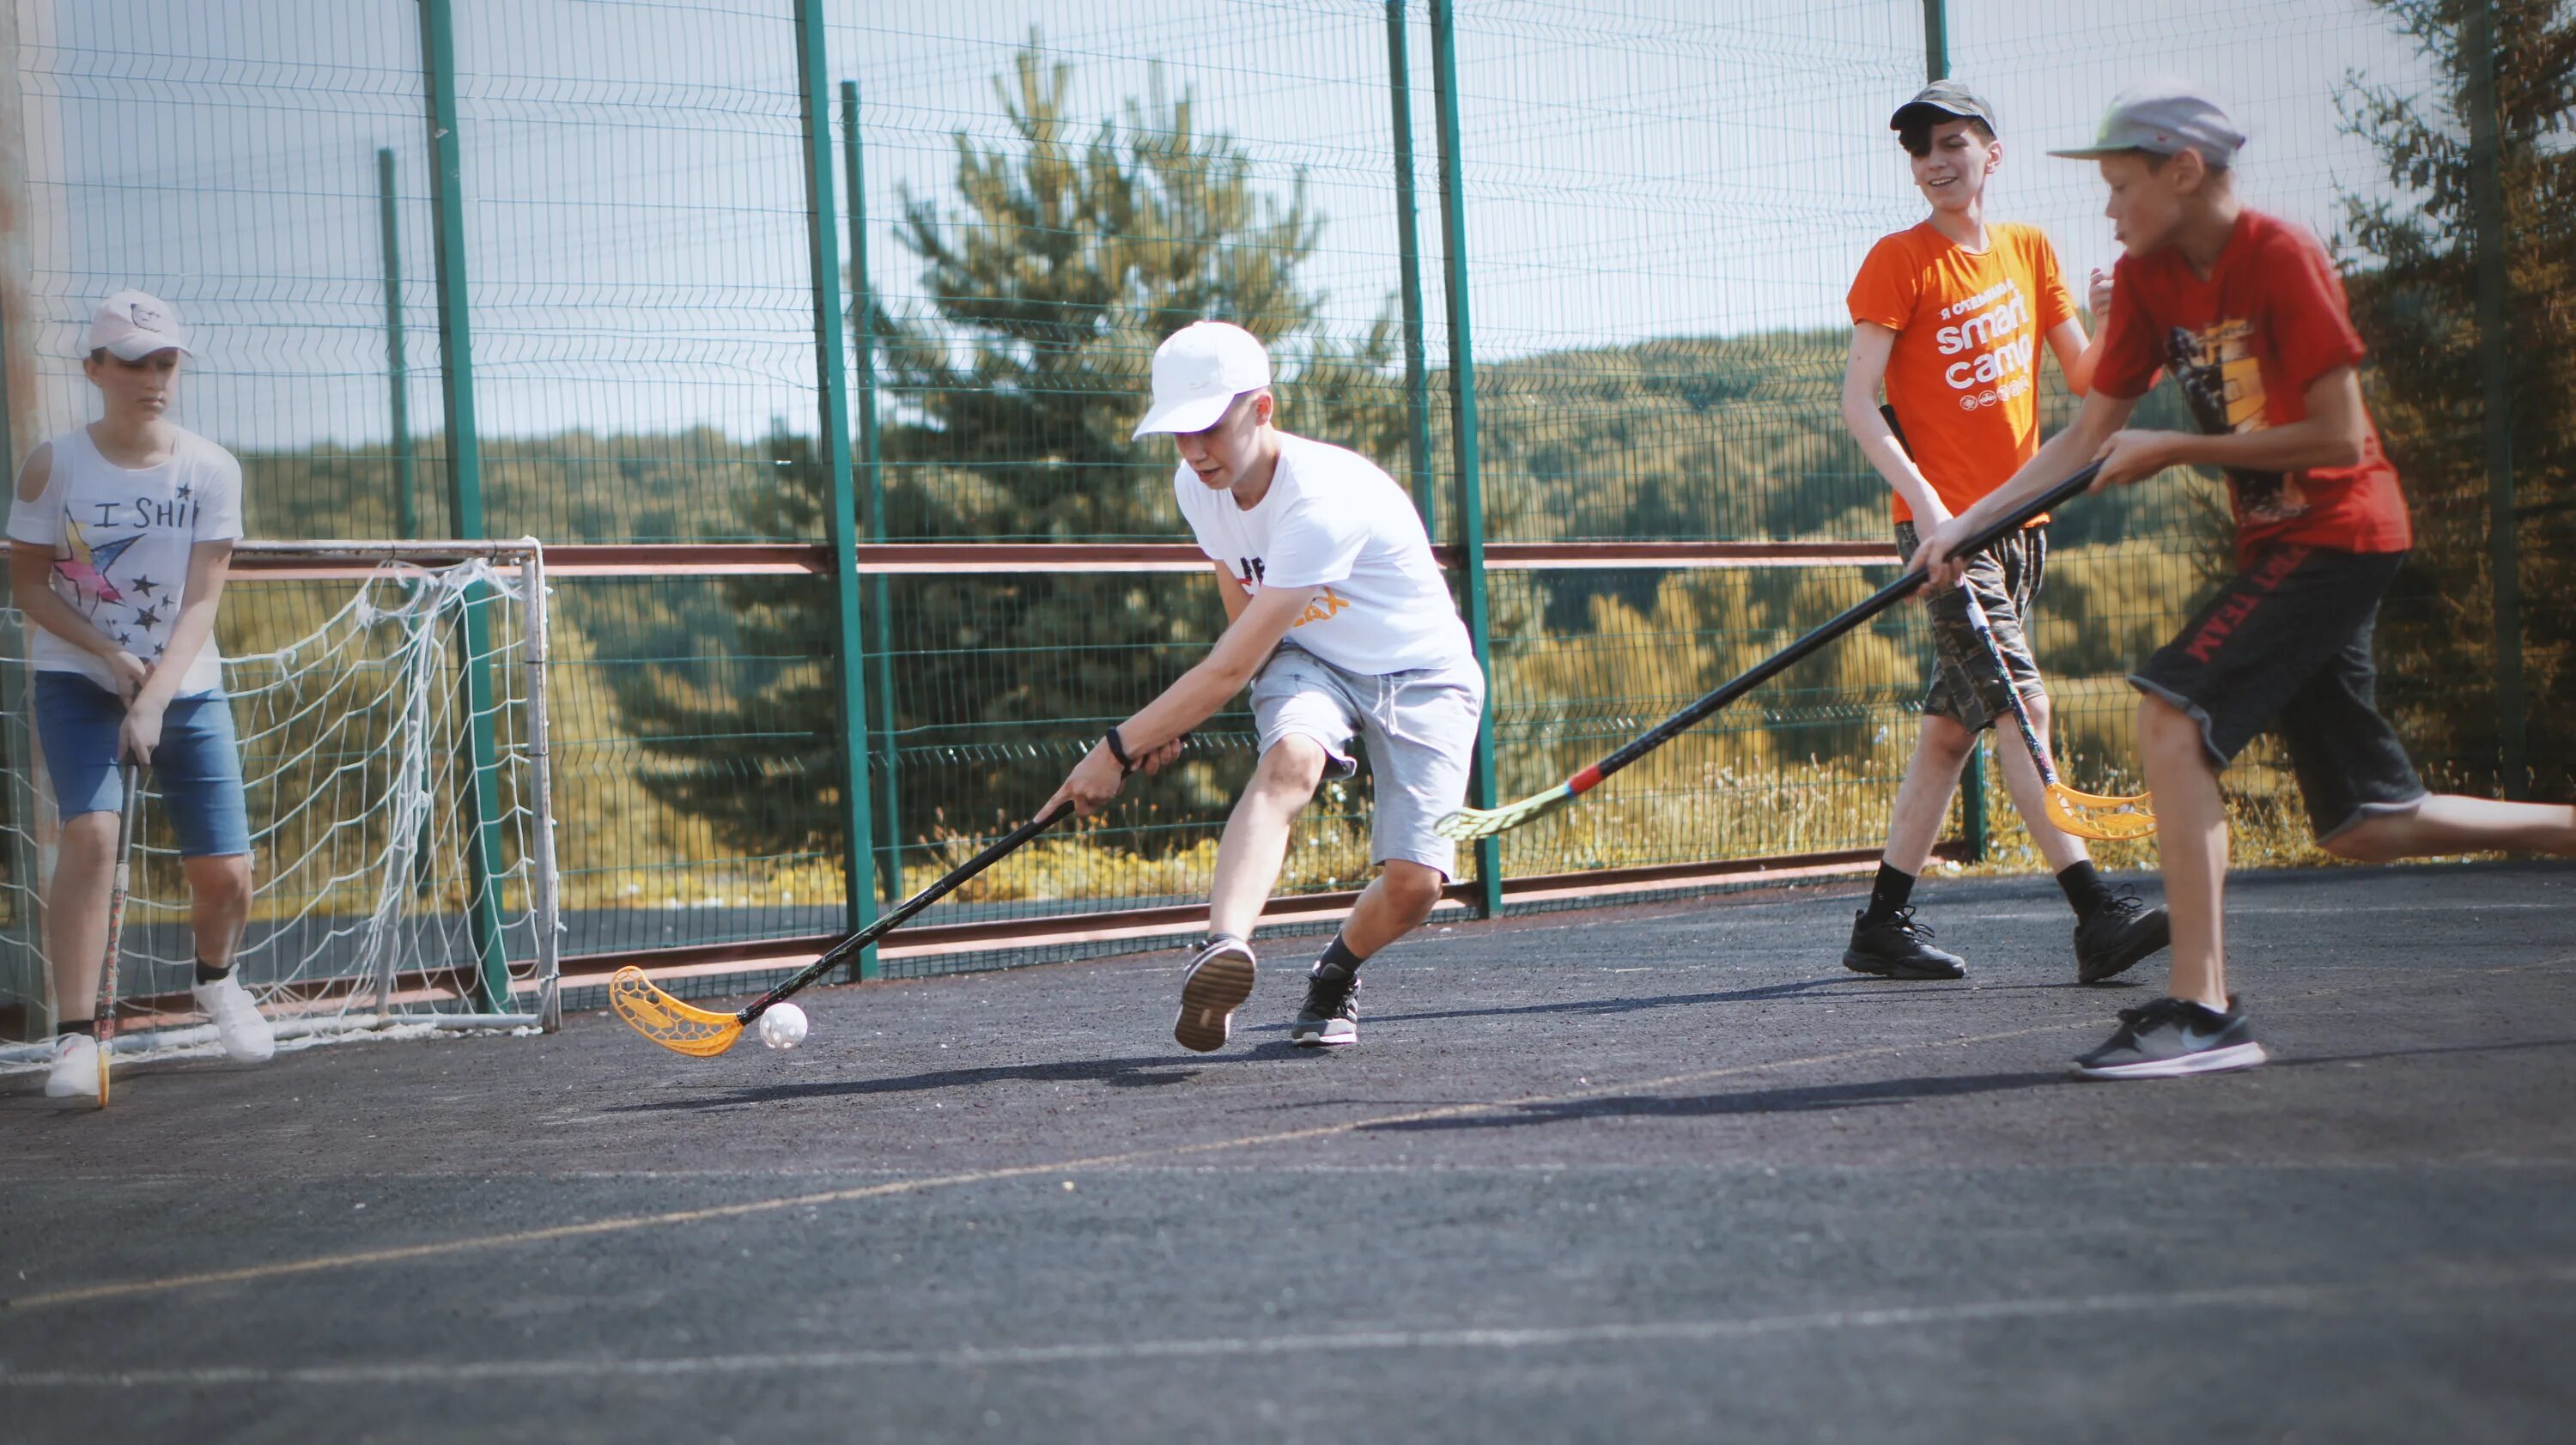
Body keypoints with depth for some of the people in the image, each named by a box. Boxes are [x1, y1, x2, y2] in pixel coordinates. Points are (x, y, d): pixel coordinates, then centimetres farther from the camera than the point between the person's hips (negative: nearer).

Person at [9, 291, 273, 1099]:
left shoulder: (211, 470, -7)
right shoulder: (54, 466, -8)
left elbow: (202, 601, -12)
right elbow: (27, 579, -2)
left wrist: (154, 697, -25)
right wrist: (110, 654, -16)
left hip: (187, 689, 2)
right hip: (77, 680, -1)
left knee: (225, 872, -2)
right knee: (91, 831, -25)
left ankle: (215, 980, 33)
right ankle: (75, 1036, -19)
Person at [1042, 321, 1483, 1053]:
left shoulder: (1322, 500, -32)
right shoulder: (1196, 487, -8)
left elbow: (1231, 668, -30)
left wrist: (1117, 749, -25)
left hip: (1419, 673, -5)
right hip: (1306, 657, 5)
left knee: (1414, 884, -20)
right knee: (1290, 759, -33)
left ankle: (1336, 971, 14)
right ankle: (1224, 947, -55)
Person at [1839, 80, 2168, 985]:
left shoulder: (2031, 251, 11)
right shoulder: (1899, 261, -5)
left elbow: (2083, 378, 14)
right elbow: (1857, 401, -10)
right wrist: (1921, 499, -22)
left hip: (2019, 519, 6)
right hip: (1943, 522, -6)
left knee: (1951, 726, 8)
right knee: (2022, 705, -14)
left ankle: (1883, 925, 15)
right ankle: (2097, 917, -18)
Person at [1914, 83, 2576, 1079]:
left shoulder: (2281, 259, -17)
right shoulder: (2149, 278, 6)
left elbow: (2338, 439, -20)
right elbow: (2089, 438, 8)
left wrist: (2176, 451, -16)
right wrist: (1967, 523, -3)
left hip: (2338, 532, -9)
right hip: (2279, 546, 9)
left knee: (2170, 716, -24)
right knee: (2363, 830, 10)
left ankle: (2202, 1009, -26)